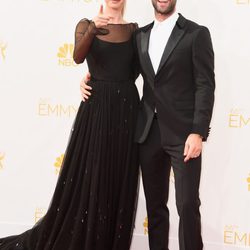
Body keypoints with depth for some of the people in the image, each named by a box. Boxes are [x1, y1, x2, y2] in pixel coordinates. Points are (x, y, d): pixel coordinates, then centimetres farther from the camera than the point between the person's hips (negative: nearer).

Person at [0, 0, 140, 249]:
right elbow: (78, 57, -18)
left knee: (120, 179, 6)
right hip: (96, 107, -3)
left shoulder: (133, 29, 9)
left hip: (126, 107, 3)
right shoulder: (86, 24, 0)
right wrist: (93, 29, -33)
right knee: (87, 176, 0)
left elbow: (133, 70, 12)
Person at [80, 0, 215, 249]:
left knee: (187, 204, -4)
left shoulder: (196, 34, -3)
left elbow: (206, 86, -8)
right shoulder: (140, 35, 12)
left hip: (182, 132, -5)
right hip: (149, 132, 5)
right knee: (154, 203, 11)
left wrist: (198, 132, -16)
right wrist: (92, 79, 5)